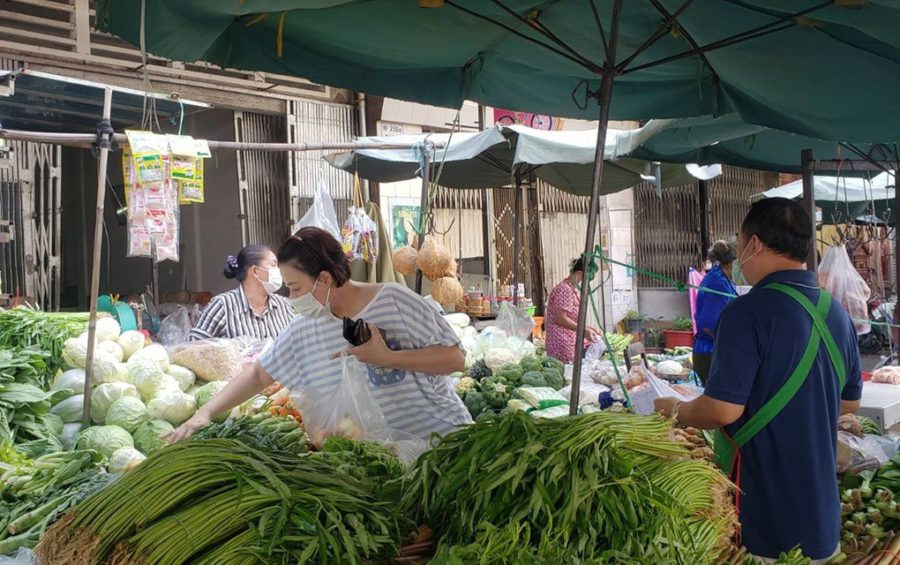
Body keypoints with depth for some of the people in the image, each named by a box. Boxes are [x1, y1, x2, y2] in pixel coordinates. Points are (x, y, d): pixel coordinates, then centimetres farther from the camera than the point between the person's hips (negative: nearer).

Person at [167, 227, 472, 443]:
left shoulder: (394, 300, -12)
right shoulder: (304, 330, 1)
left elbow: (454, 358, -12)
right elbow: (258, 374, 10)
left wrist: (387, 357, -22)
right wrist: (206, 412, 0)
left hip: (441, 438, -4)